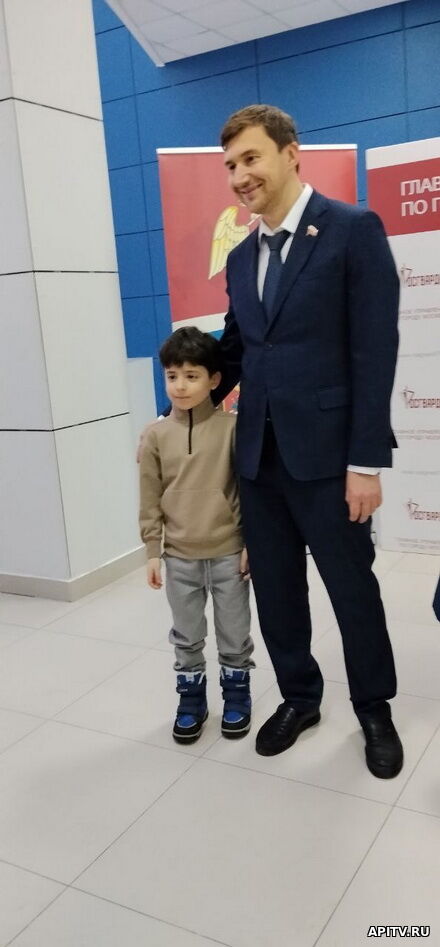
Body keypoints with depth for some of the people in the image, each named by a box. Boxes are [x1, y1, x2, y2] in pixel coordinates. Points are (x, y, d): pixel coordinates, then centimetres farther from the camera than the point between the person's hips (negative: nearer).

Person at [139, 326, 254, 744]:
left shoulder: (231, 427, -9)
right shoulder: (156, 435, -4)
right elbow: (150, 499, 1)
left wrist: (252, 542, -5)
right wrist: (152, 551, 1)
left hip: (229, 553, -1)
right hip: (179, 558, 2)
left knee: (234, 635, 15)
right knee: (187, 637, 16)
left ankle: (236, 696, 35)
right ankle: (191, 702, 34)